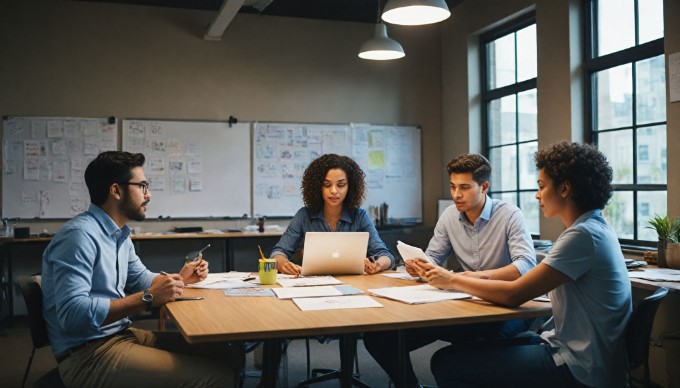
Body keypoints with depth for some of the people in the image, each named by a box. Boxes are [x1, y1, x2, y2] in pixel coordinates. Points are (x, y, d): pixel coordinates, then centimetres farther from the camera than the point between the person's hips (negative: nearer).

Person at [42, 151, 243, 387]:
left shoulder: (119, 234, 12)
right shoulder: (79, 235, -19)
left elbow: (140, 278, 27)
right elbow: (72, 314, -28)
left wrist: (179, 278, 8)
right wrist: (148, 298, -26)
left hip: (123, 334, 10)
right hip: (89, 353, -10)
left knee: (231, 356, 4)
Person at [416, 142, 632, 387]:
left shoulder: (583, 235, -21)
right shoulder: (593, 227, 11)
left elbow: (514, 295, -21)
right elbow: (532, 283, 11)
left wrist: (453, 281, -8)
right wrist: (477, 277, 3)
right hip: (577, 351, 10)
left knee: (446, 364, -11)